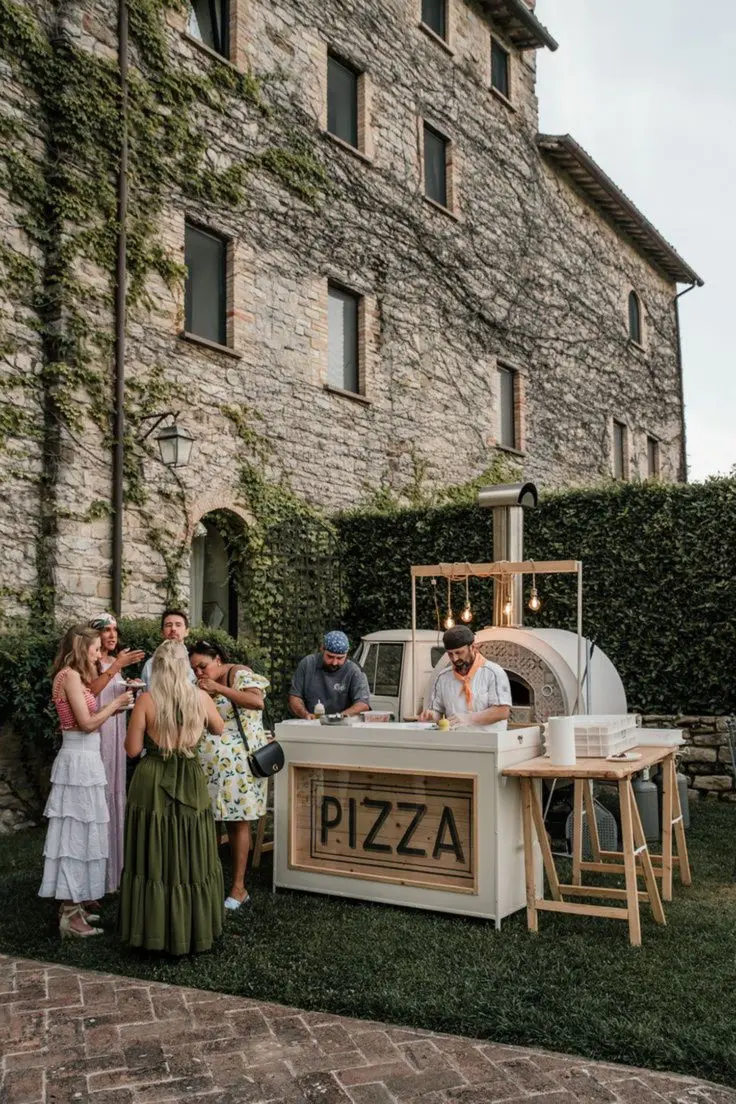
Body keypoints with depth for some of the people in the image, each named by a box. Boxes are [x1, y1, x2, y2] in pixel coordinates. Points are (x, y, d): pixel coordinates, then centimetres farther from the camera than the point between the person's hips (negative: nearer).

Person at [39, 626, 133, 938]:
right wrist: (116, 703, -7)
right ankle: (70, 913, 1)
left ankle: (74, 902, 22)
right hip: (79, 761, -10)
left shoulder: (75, 677, 16)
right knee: (76, 833, -5)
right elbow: (87, 723, -17)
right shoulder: (70, 675, -13)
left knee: (81, 832, 14)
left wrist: (114, 710, 10)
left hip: (84, 760, 10)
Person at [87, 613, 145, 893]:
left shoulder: (115, 661, 15)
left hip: (116, 732, 8)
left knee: (115, 791, 10)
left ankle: (114, 866, 19)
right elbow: (90, 690, -26)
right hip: (95, 733, -8)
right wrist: (117, 666, -26)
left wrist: (129, 689, 4)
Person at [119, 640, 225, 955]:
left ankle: (153, 930, 19)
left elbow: (132, 749, -6)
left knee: (153, 857, 10)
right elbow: (219, 729, 16)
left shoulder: (146, 700, -10)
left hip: (153, 784, -2)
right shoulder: (201, 698, -3)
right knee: (191, 858, 13)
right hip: (190, 783, 2)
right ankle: (194, 929, 25)